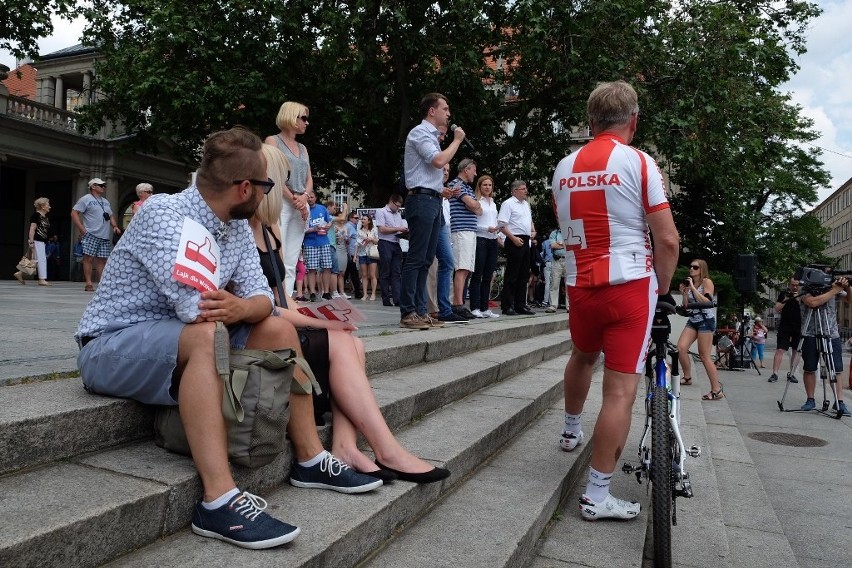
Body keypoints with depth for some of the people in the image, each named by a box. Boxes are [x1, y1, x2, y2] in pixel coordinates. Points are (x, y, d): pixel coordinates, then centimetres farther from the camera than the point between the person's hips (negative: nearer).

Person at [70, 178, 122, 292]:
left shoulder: (105, 202, 23)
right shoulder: (86, 199, 1)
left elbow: (111, 216, 29)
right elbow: (74, 213, -5)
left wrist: (115, 226, 9)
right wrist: (82, 229, -12)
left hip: (105, 236, 6)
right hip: (91, 235, -6)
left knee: (102, 260, 4)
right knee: (88, 258, -6)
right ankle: (89, 284, -4)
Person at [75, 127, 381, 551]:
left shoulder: (237, 228, 1)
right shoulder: (163, 213, -23)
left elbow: (261, 298, -5)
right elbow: (196, 307, -34)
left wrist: (240, 308, -28)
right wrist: (236, 305, -13)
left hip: (187, 344, 8)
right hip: (111, 348, -8)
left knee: (278, 330, -3)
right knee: (207, 334, -36)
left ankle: (310, 459, 2)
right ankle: (219, 500, -37)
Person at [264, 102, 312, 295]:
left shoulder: (303, 148, 23)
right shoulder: (273, 141, 3)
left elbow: (309, 178, 17)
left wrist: (304, 197, -4)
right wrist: (293, 199, -11)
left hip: (301, 206, 7)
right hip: (280, 202, -7)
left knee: (291, 263, 2)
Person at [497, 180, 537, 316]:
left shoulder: (526, 204, 20)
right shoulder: (508, 204, -7)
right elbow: (502, 225, -14)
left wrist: (533, 231, 12)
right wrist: (513, 238, -20)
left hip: (525, 241, 9)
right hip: (515, 241, -8)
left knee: (524, 275, 10)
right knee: (511, 275, -7)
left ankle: (520, 305, 17)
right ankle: (507, 306, -3)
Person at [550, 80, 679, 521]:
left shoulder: (564, 167, 8)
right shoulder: (638, 162, -7)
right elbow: (667, 240, -10)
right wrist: (663, 285, 7)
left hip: (580, 285, 5)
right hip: (630, 284, -5)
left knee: (583, 355, 30)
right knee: (621, 390, -1)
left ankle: (571, 429, 49)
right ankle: (597, 496, 3)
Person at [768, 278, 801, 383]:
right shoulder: (783, 294, 4)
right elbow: (777, 310, 2)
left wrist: (798, 300, -17)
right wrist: (785, 300, -10)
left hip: (799, 327, 1)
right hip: (785, 326, -1)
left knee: (796, 351, 5)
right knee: (780, 350, -9)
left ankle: (791, 373, 15)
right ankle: (775, 373, -11)